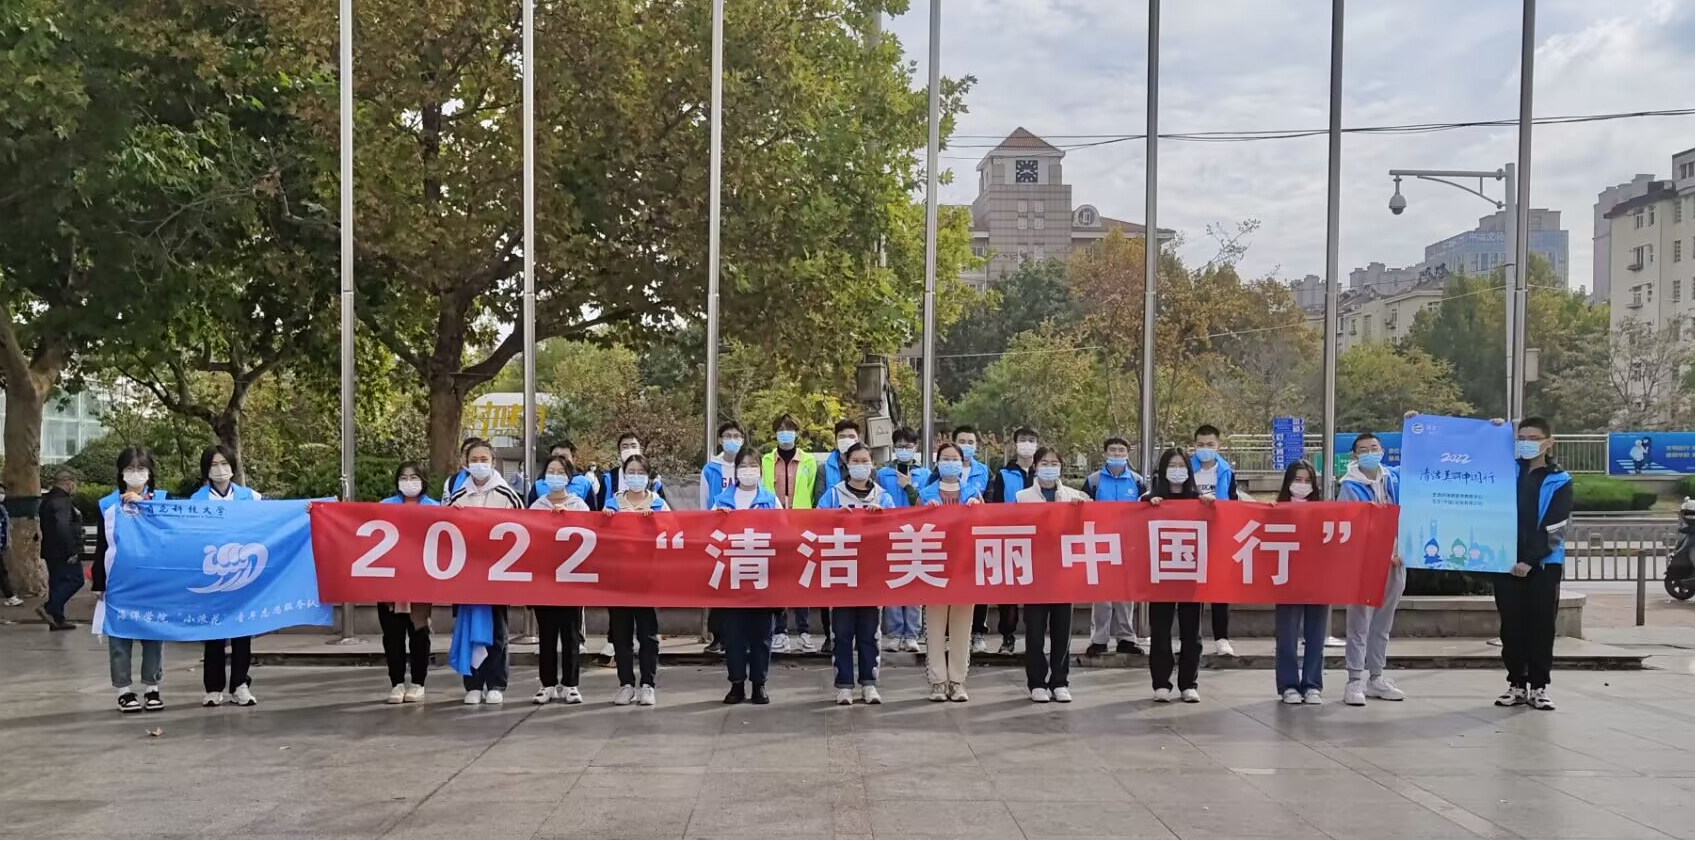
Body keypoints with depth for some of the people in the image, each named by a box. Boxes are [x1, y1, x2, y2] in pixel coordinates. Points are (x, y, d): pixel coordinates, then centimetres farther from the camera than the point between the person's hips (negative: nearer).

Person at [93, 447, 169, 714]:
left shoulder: (162, 500, 5)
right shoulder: (107, 505, 7)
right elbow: (101, 547, 8)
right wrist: (99, 584, 4)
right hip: (119, 581, 0)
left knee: (154, 633, 4)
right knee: (120, 636, 2)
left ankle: (152, 688, 13)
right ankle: (124, 690, 9)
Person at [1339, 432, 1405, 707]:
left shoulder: (1395, 479, 7)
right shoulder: (1350, 486, -7)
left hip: (1394, 561, 5)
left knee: (1383, 624, 12)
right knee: (1360, 623, -5)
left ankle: (1376, 677, 20)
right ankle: (1355, 681, -2)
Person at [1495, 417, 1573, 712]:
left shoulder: (1559, 481, 1)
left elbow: (1554, 528, -7)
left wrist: (1530, 560, -14)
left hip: (1544, 563, -3)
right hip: (1507, 560, 3)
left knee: (1541, 626, 2)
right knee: (1512, 625, 5)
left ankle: (1539, 686, 9)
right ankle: (1517, 684, 13)